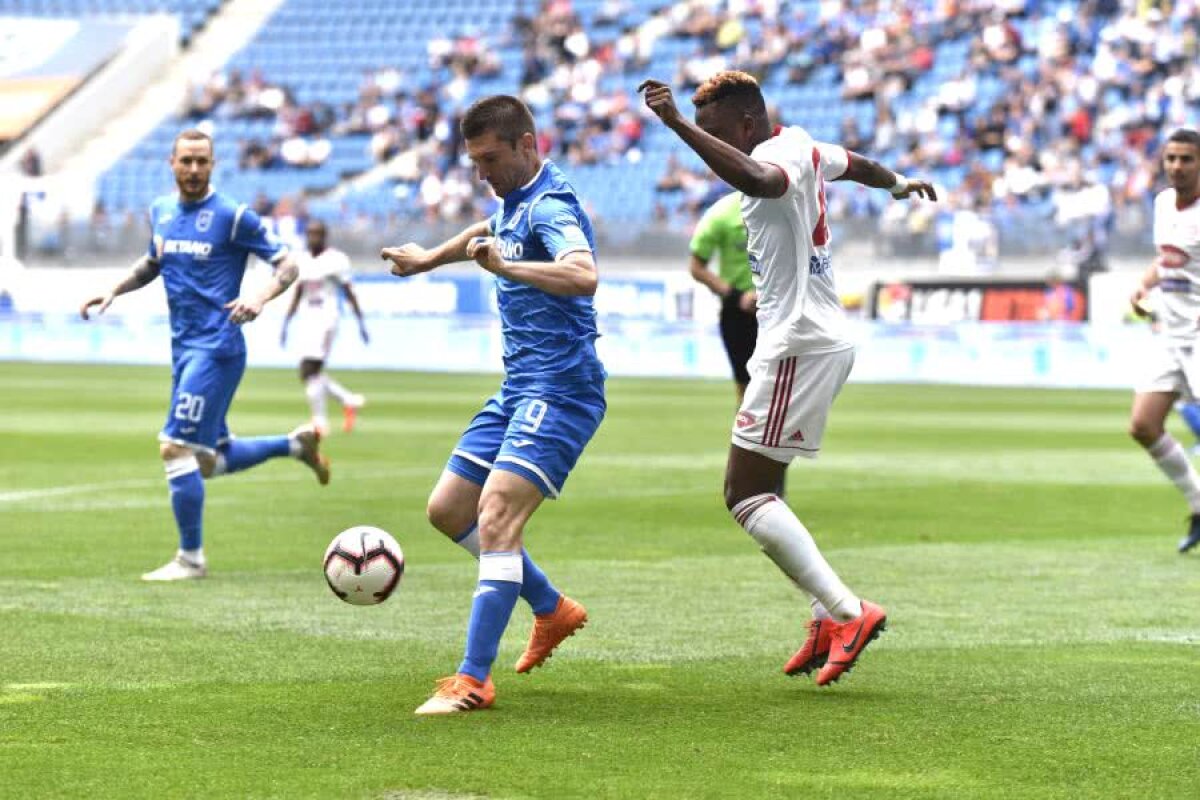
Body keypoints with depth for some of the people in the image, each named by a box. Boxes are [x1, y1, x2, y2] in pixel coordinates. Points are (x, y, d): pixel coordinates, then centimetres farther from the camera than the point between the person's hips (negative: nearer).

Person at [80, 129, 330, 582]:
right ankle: (297, 444, 33)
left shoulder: (232, 216, -10)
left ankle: (191, 558, -2)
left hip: (216, 347, -8)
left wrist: (260, 299, -25)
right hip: (184, 347, 8)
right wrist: (114, 291, 14)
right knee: (210, 461, 14)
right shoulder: (160, 212, 10)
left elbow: (287, 264, -7)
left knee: (177, 449, -13)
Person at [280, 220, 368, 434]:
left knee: (310, 371, -14)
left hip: (326, 319, -7)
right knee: (308, 374, 6)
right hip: (307, 320, 7)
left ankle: (319, 421, -6)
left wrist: (361, 322, -2)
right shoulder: (302, 260, 13)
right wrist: (285, 323, 17)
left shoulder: (336, 260, -5)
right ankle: (349, 400, 22)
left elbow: (348, 293, -2)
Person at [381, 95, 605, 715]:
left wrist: (505, 265, -41)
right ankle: (552, 609, 29)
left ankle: (473, 680, -26)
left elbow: (583, 274, -38)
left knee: (496, 516, -23)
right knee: (448, 508, 14)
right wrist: (429, 258, 53)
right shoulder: (513, 201, 14)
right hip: (519, 389, 11)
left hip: (558, 391, -11)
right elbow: (487, 234, 40)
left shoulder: (551, 207, -17)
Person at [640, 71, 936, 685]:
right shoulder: (802, 146, 14)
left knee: (745, 496, -12)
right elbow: (855, 165, 36)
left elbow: (754, 179, -42)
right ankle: (828, 619, 13)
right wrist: (897, 184, 58)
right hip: (823, 340, 11)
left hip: (799, 346, -11)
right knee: (760, 492, 14)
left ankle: (848, 611, -17)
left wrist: (677, 123, -45)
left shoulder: (780, 155, -15)